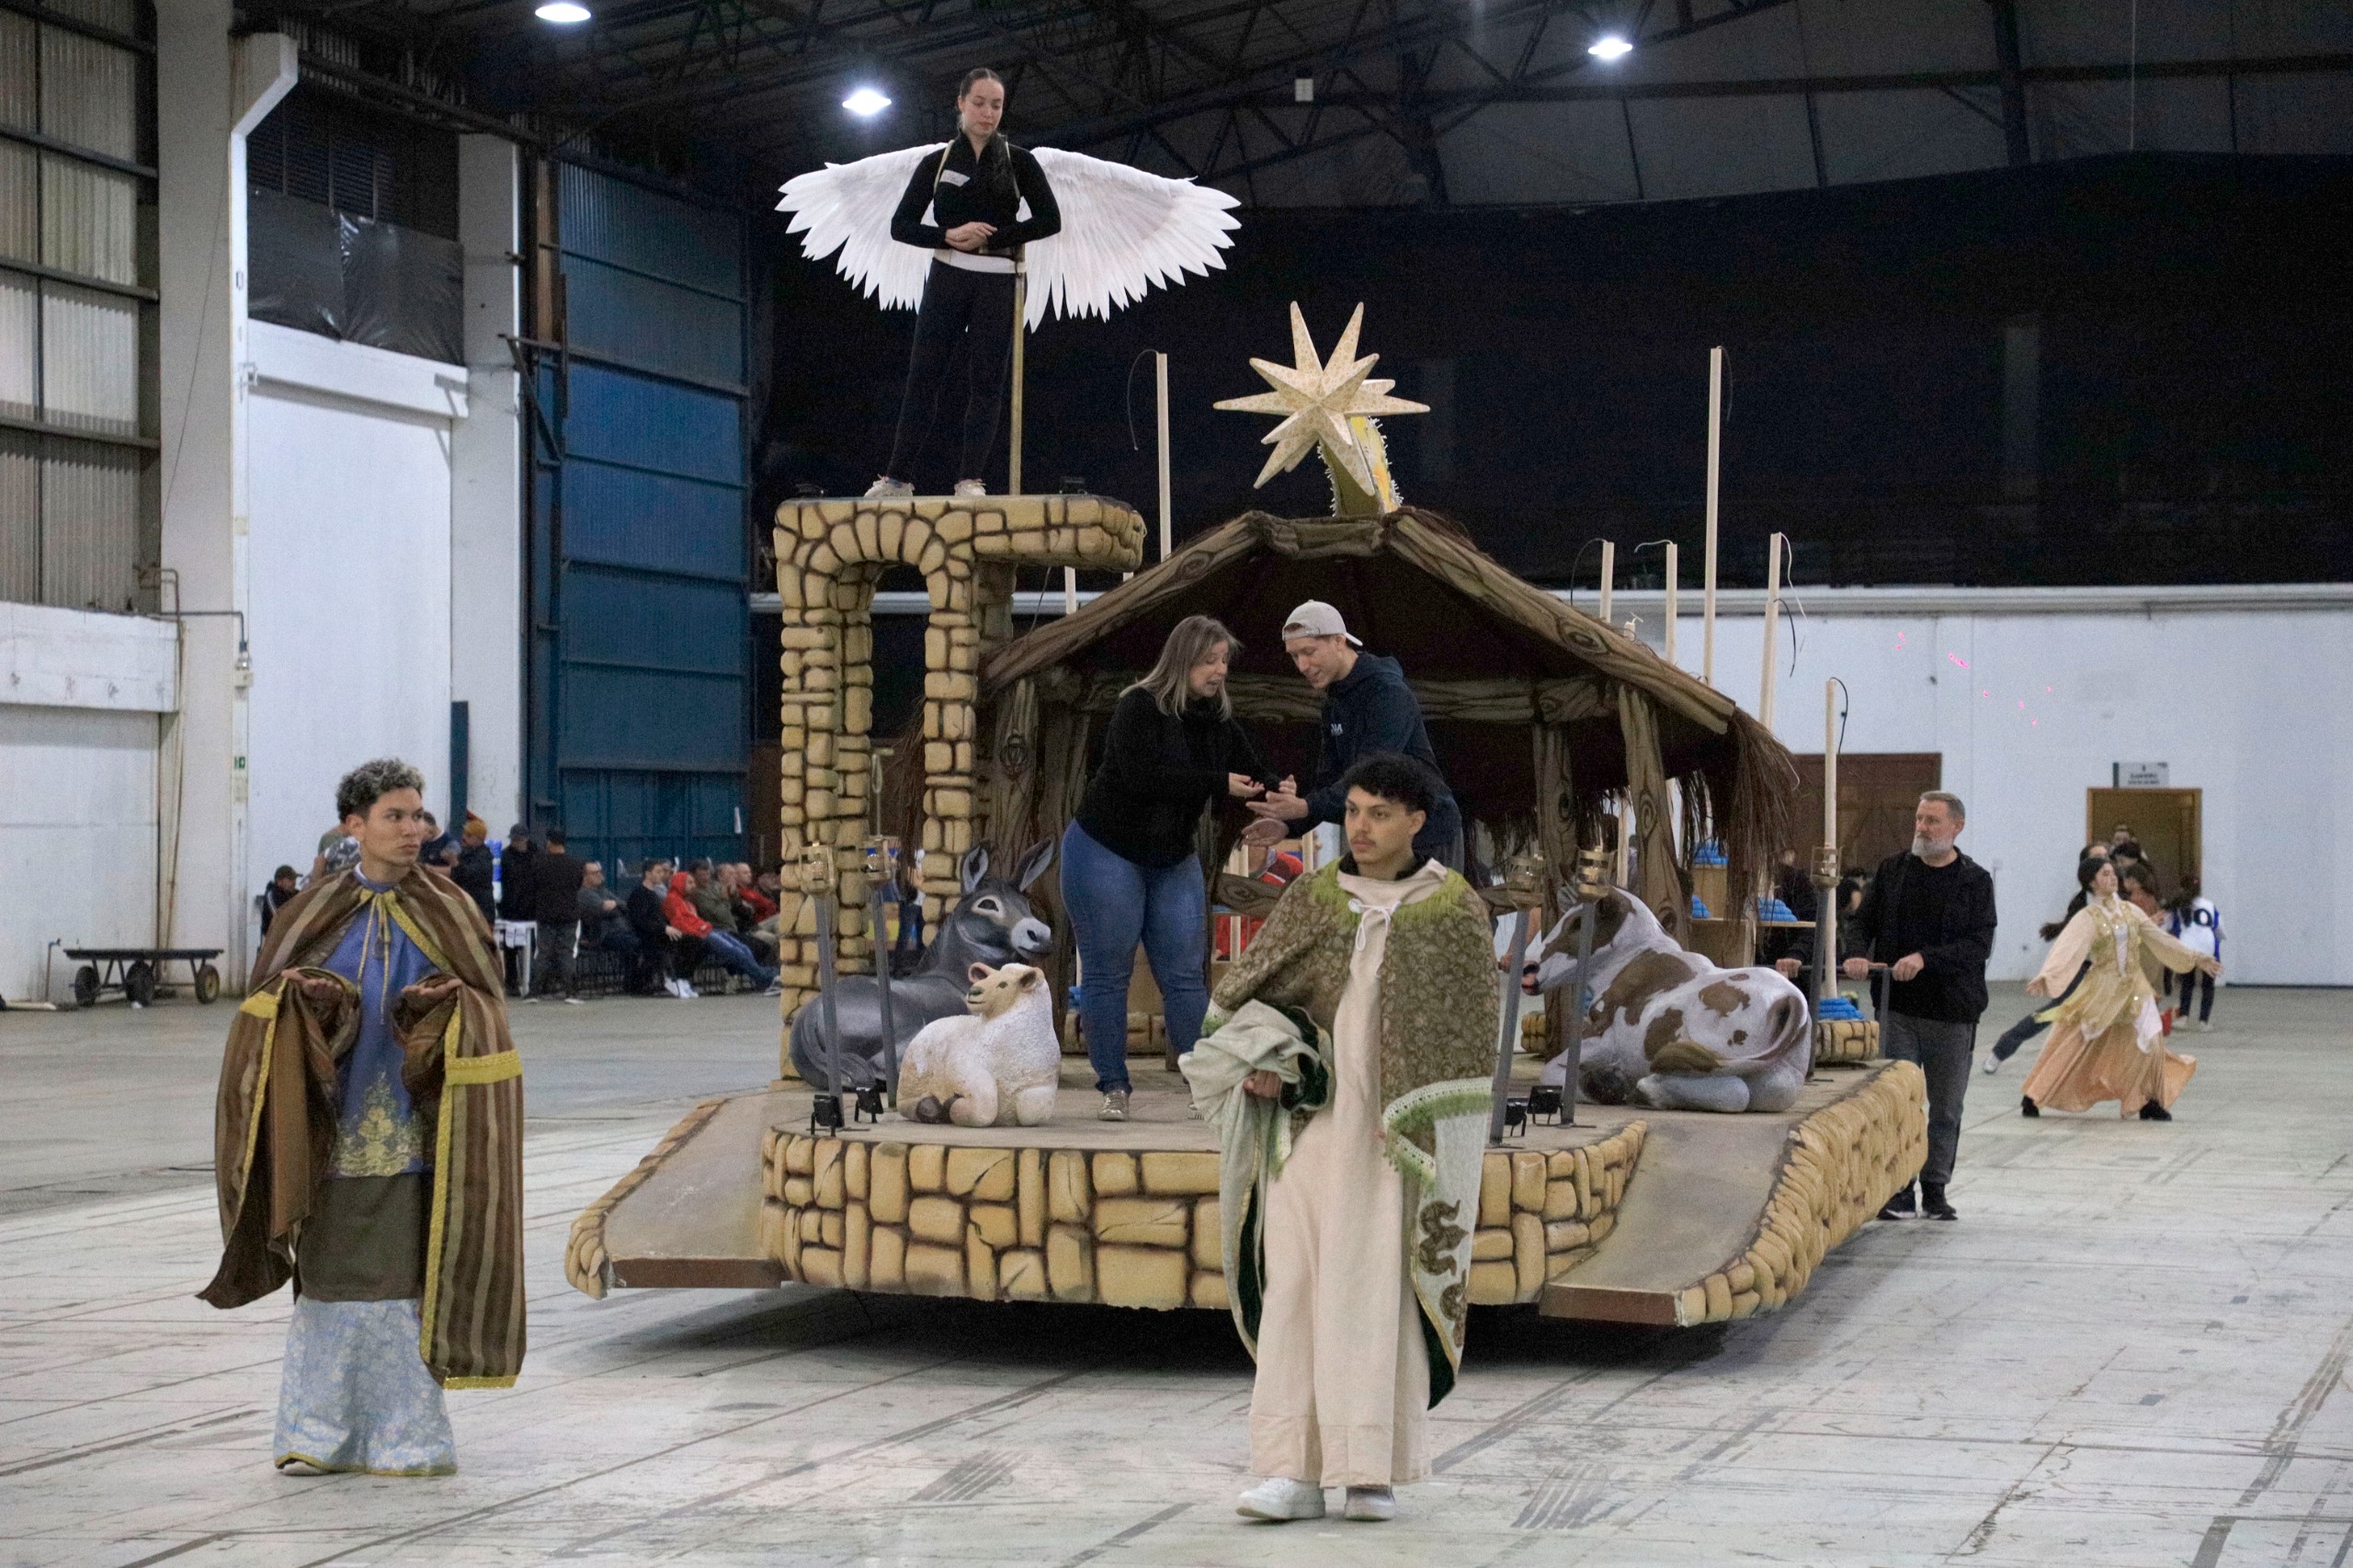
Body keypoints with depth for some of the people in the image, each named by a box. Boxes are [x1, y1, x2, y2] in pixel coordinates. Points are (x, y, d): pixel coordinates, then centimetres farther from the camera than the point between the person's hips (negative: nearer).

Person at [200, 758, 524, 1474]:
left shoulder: (447, 913, 6)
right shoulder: (317, 912, 8)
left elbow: (484, 1002, 3)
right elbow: (270, 997, 6)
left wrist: (447, 1007, -19)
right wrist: (306, 1003, -16)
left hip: (414, 1127, -1)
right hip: (335, 1128, 1)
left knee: (407, 1275, -3)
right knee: (332, 1274, 1)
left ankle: (406, 1436, 5)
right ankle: (323, 1434, 9)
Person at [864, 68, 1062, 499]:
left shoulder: (1018, 162, 5)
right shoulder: (937, 163, 8)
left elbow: (1049, 219, -3)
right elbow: (901, 226, 5)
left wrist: (989, 239, -12)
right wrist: (949, 236, -13)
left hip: (996, 282, -1)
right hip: (947, 280, 1)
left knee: (986, 382, -4)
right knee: (924, 378, -2)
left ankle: (970, 480, -4)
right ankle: (895, 478, -1)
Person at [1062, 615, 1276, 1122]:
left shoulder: (1218, 721, 3)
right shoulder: (1138, 709, -17)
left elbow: (1255, 776, 4)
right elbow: (1143, 777, -30)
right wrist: (1219, 784, -30)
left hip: (1173, 861, 6)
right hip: (1106, 852, -6)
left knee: (1185, 975, 2)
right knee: (1107, 974, -2)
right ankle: (1113, 1088, 5)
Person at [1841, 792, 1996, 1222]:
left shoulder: (1974, 880, 0)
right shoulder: (1892, 870, 7)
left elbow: (1979, 945, -10)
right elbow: (1863, 922, 9)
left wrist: (1926, 958, -23)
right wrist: (1856, 954, -13)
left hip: (1953, 1013, -1)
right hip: (1898, 1007, 1)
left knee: (1946, 1107, 7)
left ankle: (1935, 1190, 19)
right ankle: (1899, 1190, 1)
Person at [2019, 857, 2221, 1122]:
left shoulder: (2129, 910, 6)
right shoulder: (2088, 918, -10)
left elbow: (2160, 939, 13)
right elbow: (2067, 949, -24)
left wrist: (2195, 959, 13)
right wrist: (2044, 976, -39)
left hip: (2134, 988, 4)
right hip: (2102, 989, -4)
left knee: (2149, 1044, -2)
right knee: (2071, 1045, -2)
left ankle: (2148, 1102, 13)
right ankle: (2033, 1098, 7)